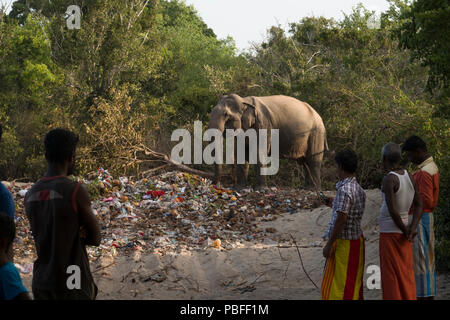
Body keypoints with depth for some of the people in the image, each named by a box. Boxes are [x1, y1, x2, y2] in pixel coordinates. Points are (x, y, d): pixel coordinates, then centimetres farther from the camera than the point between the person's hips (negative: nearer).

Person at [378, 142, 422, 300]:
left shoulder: (389, 179, -19)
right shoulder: (409, 177, 4)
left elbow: (392, 210, -24)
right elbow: (419, 205, 7)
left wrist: (405, 231, -11)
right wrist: (411, 229, -2)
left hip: (389, 233, -7)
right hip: (402, 233, 7)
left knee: (391, 277, 0)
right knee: (406, 274, 13)